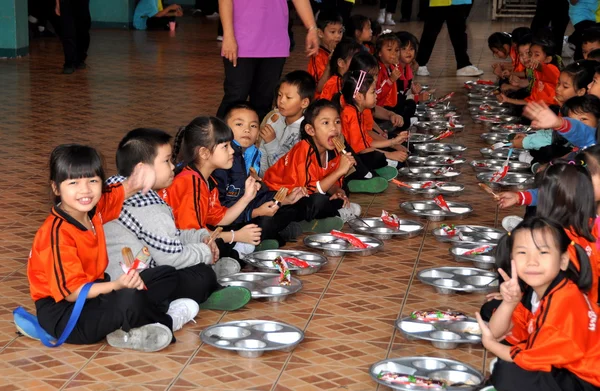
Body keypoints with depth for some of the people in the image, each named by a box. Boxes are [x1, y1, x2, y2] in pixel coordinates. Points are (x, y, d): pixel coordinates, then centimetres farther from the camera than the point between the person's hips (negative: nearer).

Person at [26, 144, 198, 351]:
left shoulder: (94, 208, 0)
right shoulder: (57, 234, -25)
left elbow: (128, 188, 10)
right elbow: (71, 292, -26)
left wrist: (142, 174, -16)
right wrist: (117, 285, -38)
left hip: (93, 291, 10)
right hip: (62, 314, -10)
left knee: (167, 275, 13)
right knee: (130, 299, -36)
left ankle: (128, 332, -9)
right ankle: (165, 321, -2)